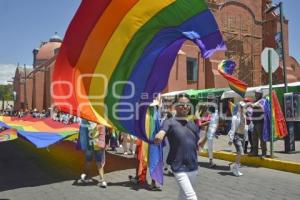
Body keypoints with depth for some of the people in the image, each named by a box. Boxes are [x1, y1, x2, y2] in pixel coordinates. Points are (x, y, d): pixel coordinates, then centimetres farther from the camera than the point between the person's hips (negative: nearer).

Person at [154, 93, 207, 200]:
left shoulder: (193, 123, 7)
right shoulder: (170, 122, -11)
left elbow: (198, 145, 13)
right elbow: (157, 139, -25)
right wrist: (158, 137, -47)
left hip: (193, 167, 6)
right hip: (179, 168, -6)